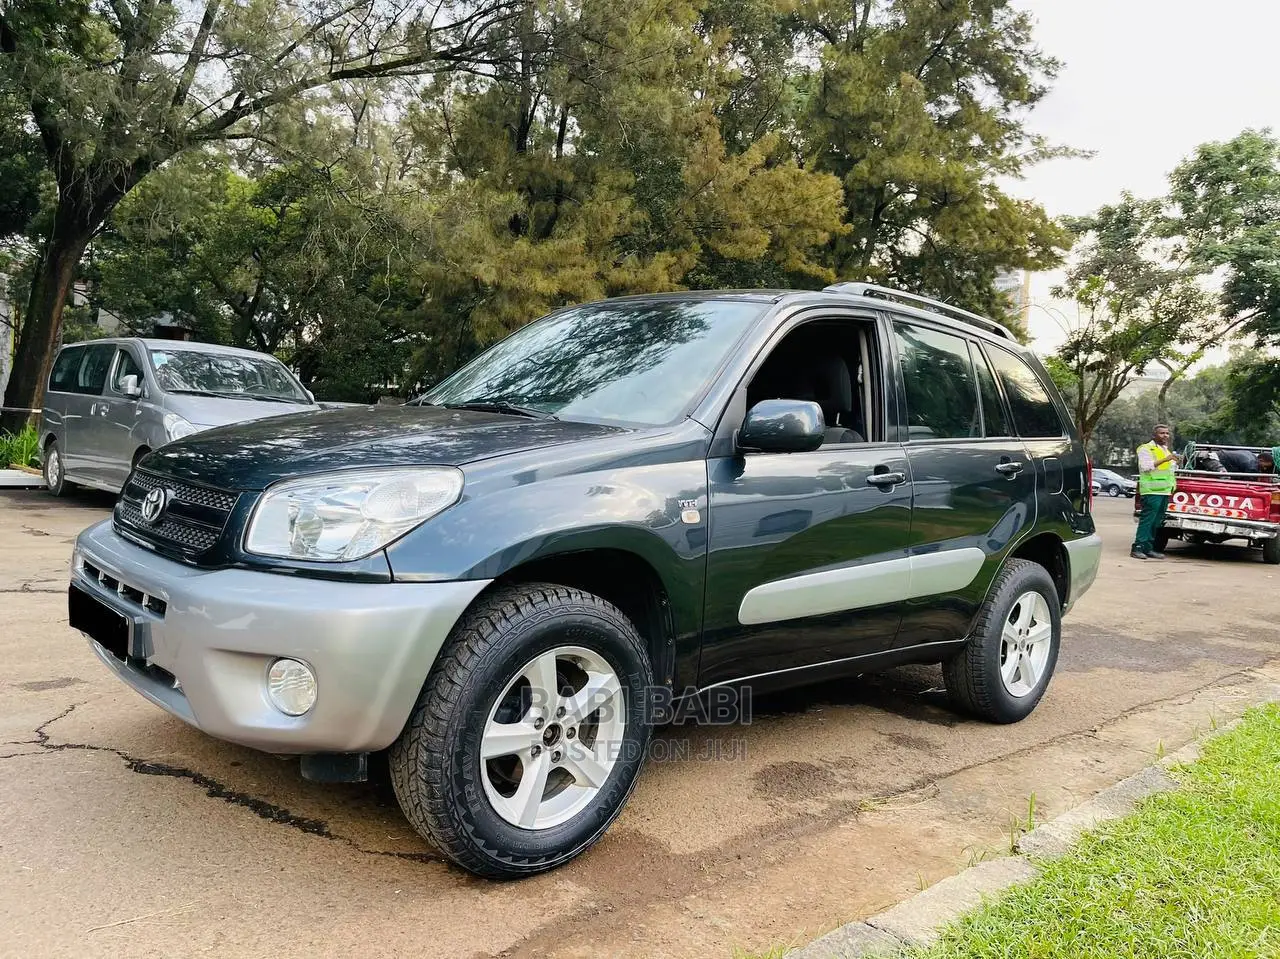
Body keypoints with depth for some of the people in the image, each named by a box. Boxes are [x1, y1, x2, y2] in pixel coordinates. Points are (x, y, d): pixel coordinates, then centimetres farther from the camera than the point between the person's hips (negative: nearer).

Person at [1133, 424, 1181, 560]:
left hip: (1165, 491, 8)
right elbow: (1145, 466, -18)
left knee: (1156, 522, 6)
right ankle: (1137, 548, -14)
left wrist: (1176, 462, 18)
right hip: (1152, 491, -8)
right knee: (1147, 519, -13)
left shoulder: (1166, 450, 26)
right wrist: (1165, 459, -21)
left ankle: (1148, 548, 9)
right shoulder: (1146, 449, -2)